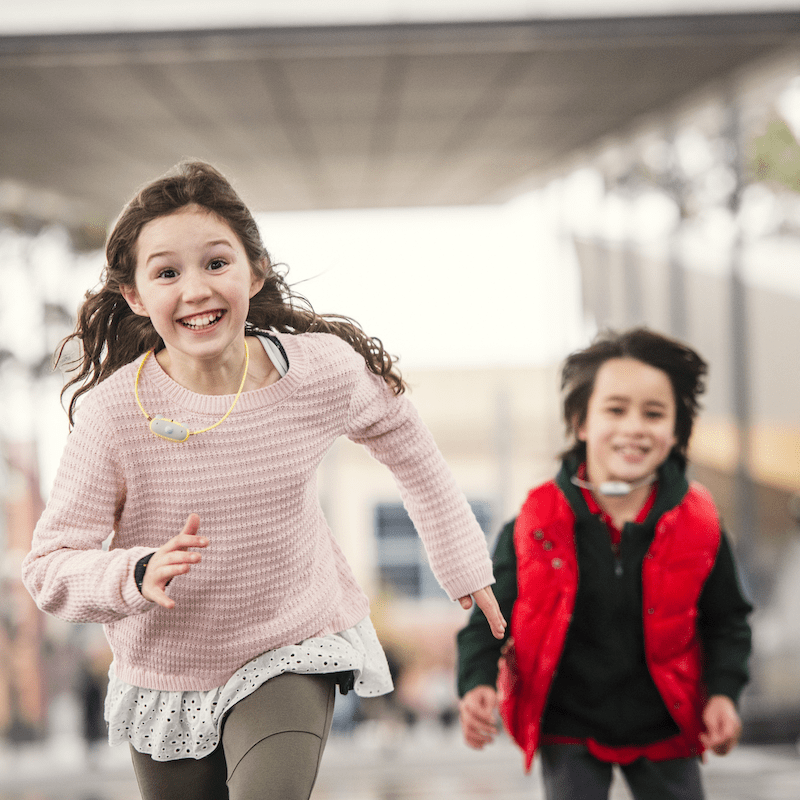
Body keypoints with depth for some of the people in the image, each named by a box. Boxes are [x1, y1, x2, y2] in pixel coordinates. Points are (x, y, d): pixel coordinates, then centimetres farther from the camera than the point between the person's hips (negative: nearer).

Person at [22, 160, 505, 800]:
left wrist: (464, 565, 13)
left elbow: (408, 446, 6)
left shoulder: (324, 369, -16)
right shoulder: (112, 411, -21)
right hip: (167, 672, 1)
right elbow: (50, 569, -16)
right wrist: (137, 576, -35)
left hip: (292, 651, -1)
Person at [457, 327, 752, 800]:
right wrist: (478, 683, -22)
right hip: (569, 731, -1)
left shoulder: (697, 524, -9)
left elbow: (727, 619, 4)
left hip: (664, 731, 1)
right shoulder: (537, 524, -13)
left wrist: (723, 691, -11)